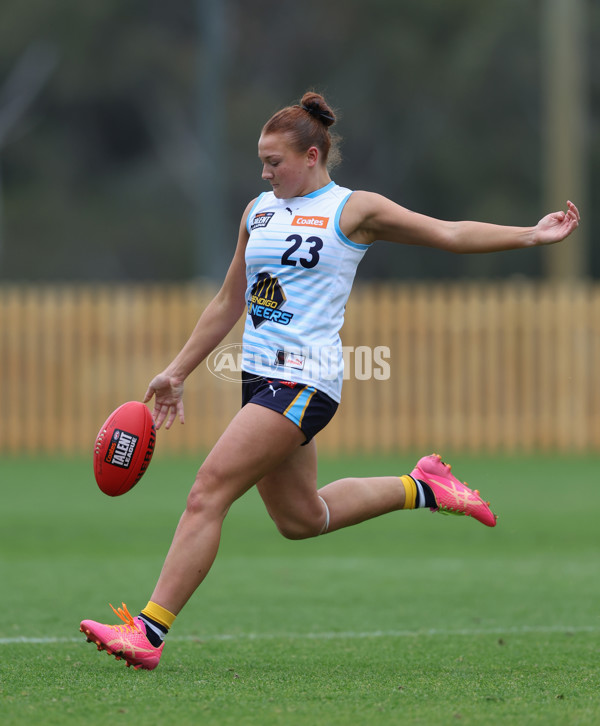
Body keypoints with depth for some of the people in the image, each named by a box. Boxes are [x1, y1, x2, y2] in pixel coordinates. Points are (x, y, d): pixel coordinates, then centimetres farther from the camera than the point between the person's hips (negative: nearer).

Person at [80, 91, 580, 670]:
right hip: (261, 378, 8)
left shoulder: (354, 210, -1)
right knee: (300, 518, 15)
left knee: (208, 491, -17)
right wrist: (176, 372, 22)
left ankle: (149, 631, -18)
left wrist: (532, 235, -5)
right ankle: (420, 488, 34)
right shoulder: (259, 211, 17)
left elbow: (450, 234, 3)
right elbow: (229, 303, 24)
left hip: (303, 382, -8)